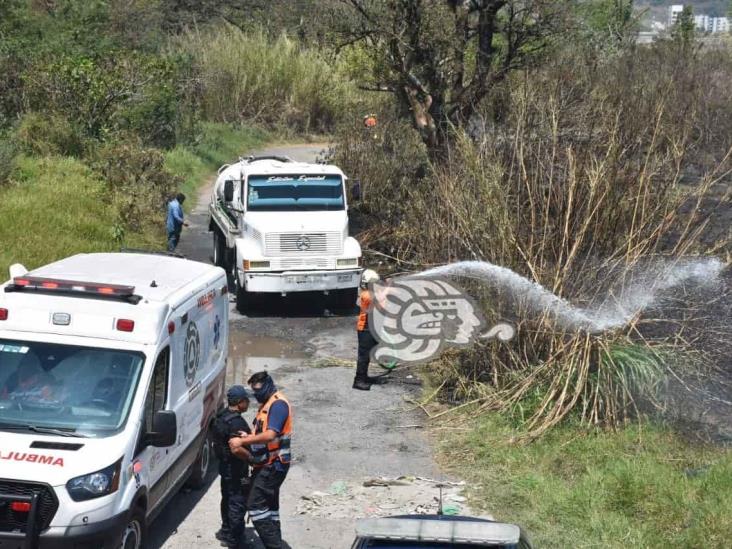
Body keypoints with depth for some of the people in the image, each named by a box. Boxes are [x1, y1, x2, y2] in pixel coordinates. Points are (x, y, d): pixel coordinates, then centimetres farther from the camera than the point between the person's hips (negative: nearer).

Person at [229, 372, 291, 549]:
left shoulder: (278, 404, -15)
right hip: (267, 465, 10)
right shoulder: (266, 405, 17)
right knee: (269, 507, 14)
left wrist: (242, 441, -20)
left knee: (256, 506, -14)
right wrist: (248, 438, 2)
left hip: (273, 465, -10)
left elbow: (270, 435, -25)